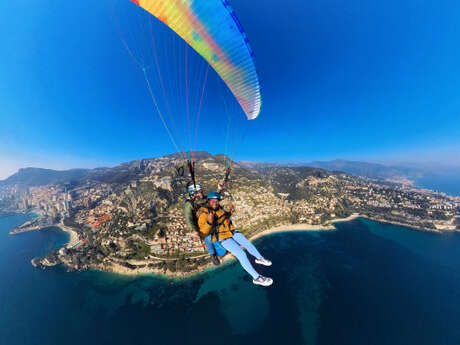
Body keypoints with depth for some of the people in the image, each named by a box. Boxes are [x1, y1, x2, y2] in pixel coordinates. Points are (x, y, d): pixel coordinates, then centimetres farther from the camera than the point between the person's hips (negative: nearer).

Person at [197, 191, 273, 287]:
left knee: (248, 244, 10)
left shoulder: (219, 208, -1)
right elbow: (203, 233, -22)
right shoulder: (204, 213, -20)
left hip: (231, 231, 7)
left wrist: (231, 210, 0)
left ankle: (259, 258, 36)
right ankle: (256, 277, -2)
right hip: (222, 238, -6)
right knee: (241, 254, -16)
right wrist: (209, 222, -40)